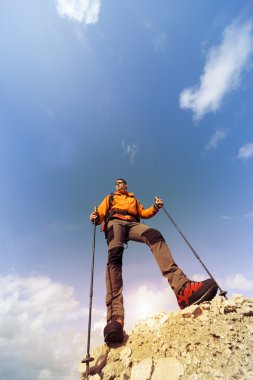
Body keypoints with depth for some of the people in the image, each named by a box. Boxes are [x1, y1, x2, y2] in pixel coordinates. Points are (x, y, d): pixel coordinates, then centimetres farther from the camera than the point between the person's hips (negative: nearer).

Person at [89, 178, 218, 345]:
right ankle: (115, 317, -48)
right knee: (115, 255, -32)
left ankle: (182, 287, -52)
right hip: (115, 222, -1)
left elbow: (143, 213, 25)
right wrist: (95, 217, -6)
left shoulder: (134, 199, 39)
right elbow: (101, 212, 18)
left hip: (132, 224, 1)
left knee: (154, 235, -33)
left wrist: (155, 207, 5)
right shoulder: (110, 197, 34)